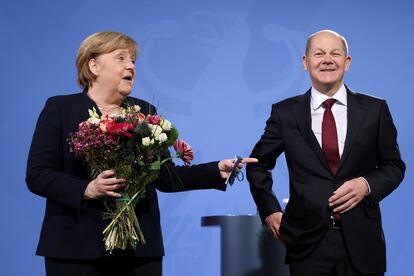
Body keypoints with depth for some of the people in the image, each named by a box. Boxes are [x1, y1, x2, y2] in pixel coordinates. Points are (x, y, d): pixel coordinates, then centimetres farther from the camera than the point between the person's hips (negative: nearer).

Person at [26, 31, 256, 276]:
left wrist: (217, 171, -3)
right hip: (77, 248, -3)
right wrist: (87, 189, -19)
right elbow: (37, 175, -5)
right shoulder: (60, 108, 2)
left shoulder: (145, 112, 13)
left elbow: (165, 177, 9)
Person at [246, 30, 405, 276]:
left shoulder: (375, 110, 3)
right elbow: (258, 165, 14)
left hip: (361, 241, 1)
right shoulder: (285, 113, 3)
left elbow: (394, 166, 10)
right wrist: (270, 211, 5)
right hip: (308, 241, 0)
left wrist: (367, 185, -9)